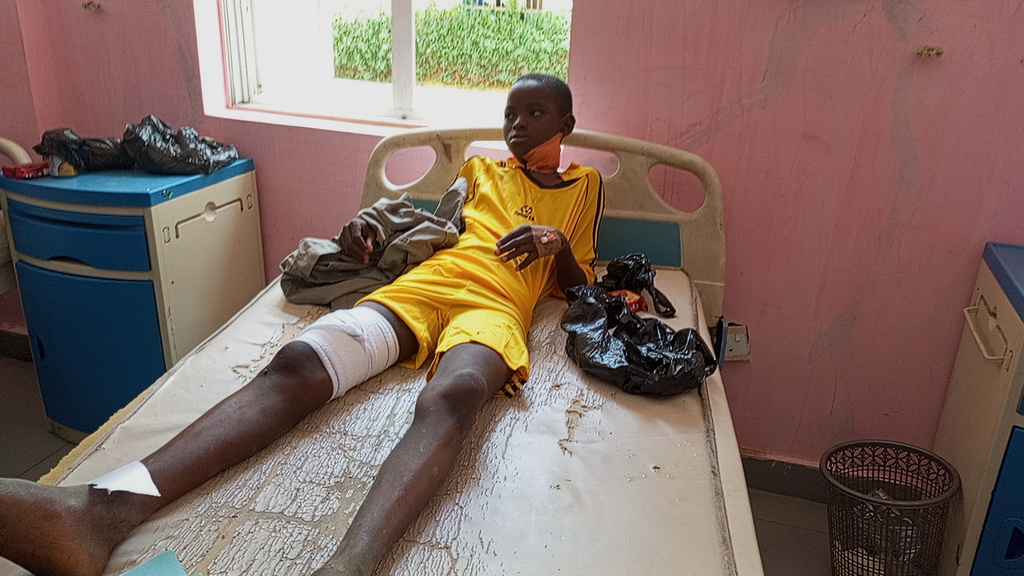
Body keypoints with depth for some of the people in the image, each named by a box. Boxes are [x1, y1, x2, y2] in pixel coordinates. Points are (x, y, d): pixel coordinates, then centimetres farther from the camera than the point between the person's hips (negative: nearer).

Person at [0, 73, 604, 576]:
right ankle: (106, 509, -47)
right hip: (418, 284, 3)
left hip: (496, 304, -2)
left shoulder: (585, 186, 28)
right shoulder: (479, 167, 33)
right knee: (296, 364, -27)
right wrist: (367, 227, 12)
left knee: (449, 398, -41)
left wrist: (558, 243, -2)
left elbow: (581, 286, 21)